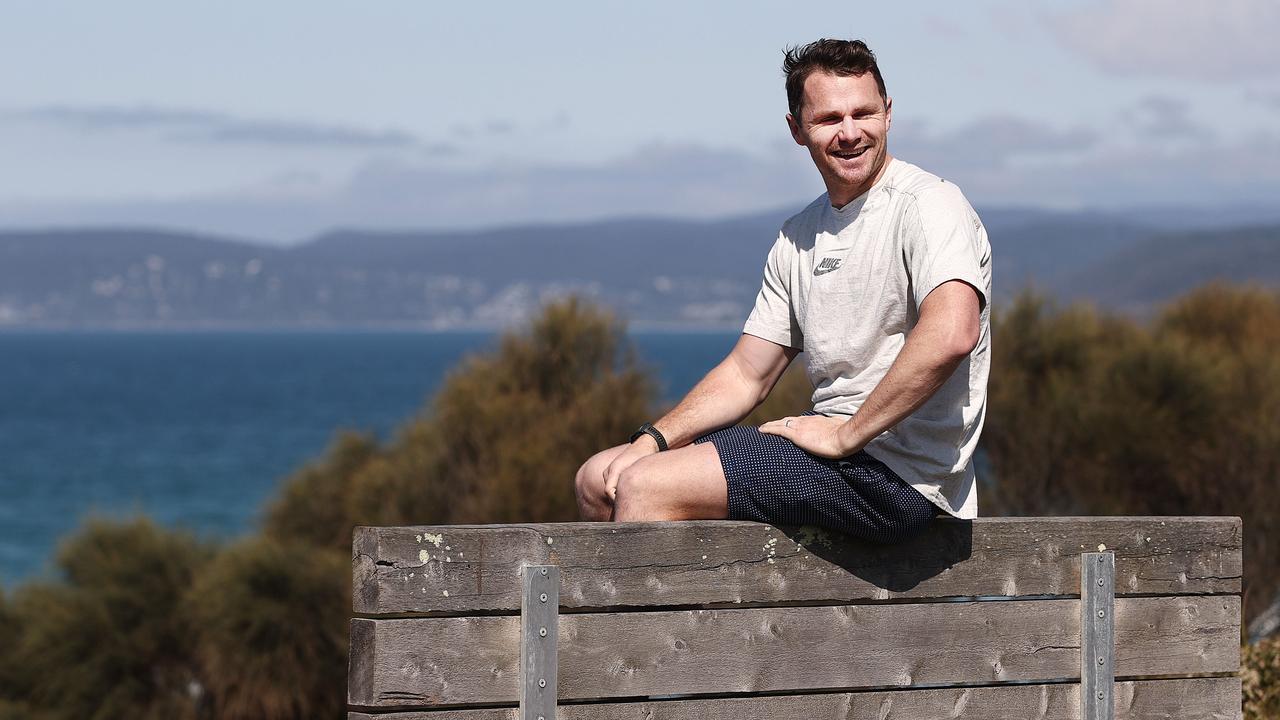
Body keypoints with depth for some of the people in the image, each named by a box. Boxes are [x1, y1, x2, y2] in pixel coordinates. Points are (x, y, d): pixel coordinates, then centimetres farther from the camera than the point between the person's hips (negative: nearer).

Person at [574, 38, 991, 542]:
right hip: (828, 440, 9)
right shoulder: (800, 238, 15)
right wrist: (651, 441, 2)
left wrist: (846, 434, -23)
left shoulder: (926, 206, -12)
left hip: (895, 472, -9)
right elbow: (746, 375, 19)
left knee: (643, 488, -17)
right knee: (599, 481, 11)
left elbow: (951, 334, -31)